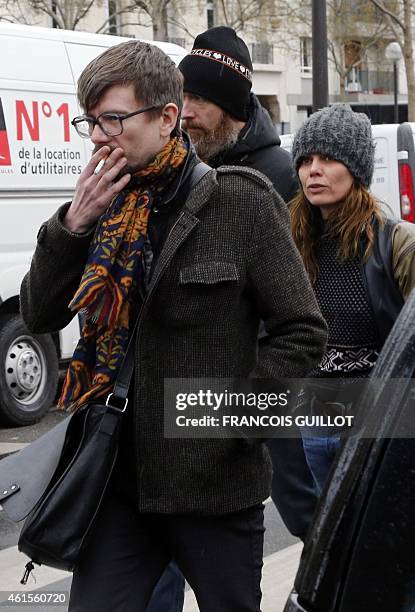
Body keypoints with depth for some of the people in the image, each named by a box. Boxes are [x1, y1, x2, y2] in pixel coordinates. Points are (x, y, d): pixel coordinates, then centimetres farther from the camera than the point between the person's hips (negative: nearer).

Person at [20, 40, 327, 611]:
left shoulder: (241, 201, -9)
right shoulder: (104, 202, 4)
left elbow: (303, 332, -8)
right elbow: (39, 316, 3)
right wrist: (73, 224, -11)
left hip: (217, 482, -3)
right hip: (121, 480, 4)